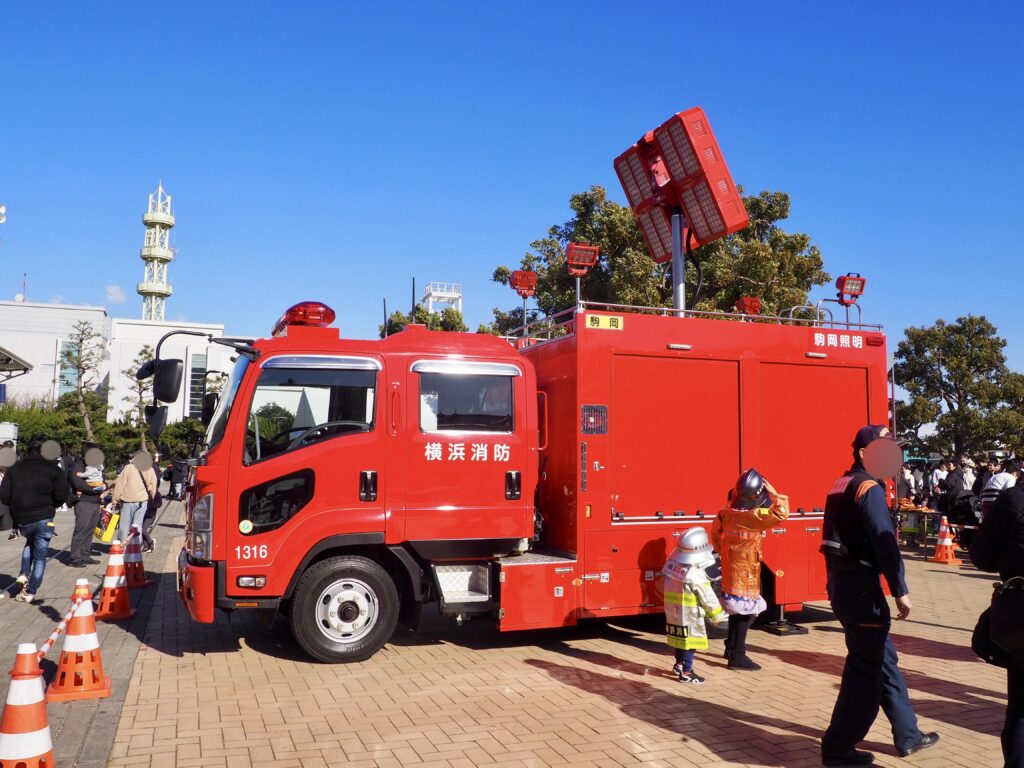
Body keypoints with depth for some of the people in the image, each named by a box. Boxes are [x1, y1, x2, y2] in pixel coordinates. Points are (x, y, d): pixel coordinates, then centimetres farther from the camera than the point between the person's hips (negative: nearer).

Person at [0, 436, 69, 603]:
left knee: (30, 542, 33)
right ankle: (30, 592, 7)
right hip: (43, 519, -3)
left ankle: (24, 574, 18)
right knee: (40, 556, 9)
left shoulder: (14, 469, 3)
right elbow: (62, 495, -11)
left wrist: (18, 507, 18)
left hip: (21, 519, 4)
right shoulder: (53, 469, -6)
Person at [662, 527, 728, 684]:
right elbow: (708, 599, -14)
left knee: (681, 639, 22)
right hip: (690, 616, -7)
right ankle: (686, 673, 10)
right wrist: (718, 615, -1)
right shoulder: (696, 576, -23)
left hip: (673, 613, 7)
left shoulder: (672, 564, -3)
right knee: (690, 642, 4)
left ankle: (679, 664, 35)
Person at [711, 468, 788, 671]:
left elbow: (716, 532, 11)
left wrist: (721, 550, 24)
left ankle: (731, 648, 30)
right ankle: (738, 656, 2)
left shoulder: (726, 511, -2)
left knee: (736, 608, 20)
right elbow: (781, 514, -29)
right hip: (745, 570, -8)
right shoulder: (753, 516, -23)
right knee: (745, 611, -1)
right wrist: (774, 494, -19)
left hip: (730, 567, 8)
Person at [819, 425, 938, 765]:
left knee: (883, 659, 19)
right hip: (861, 587, -10)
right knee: (866, 668, 0)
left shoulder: (843, 485, 14)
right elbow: (884, 543, -22)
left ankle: (907, 736, 31)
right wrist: (901, 591, -17)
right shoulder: (869, 489, -15)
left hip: (843, 582, 10)